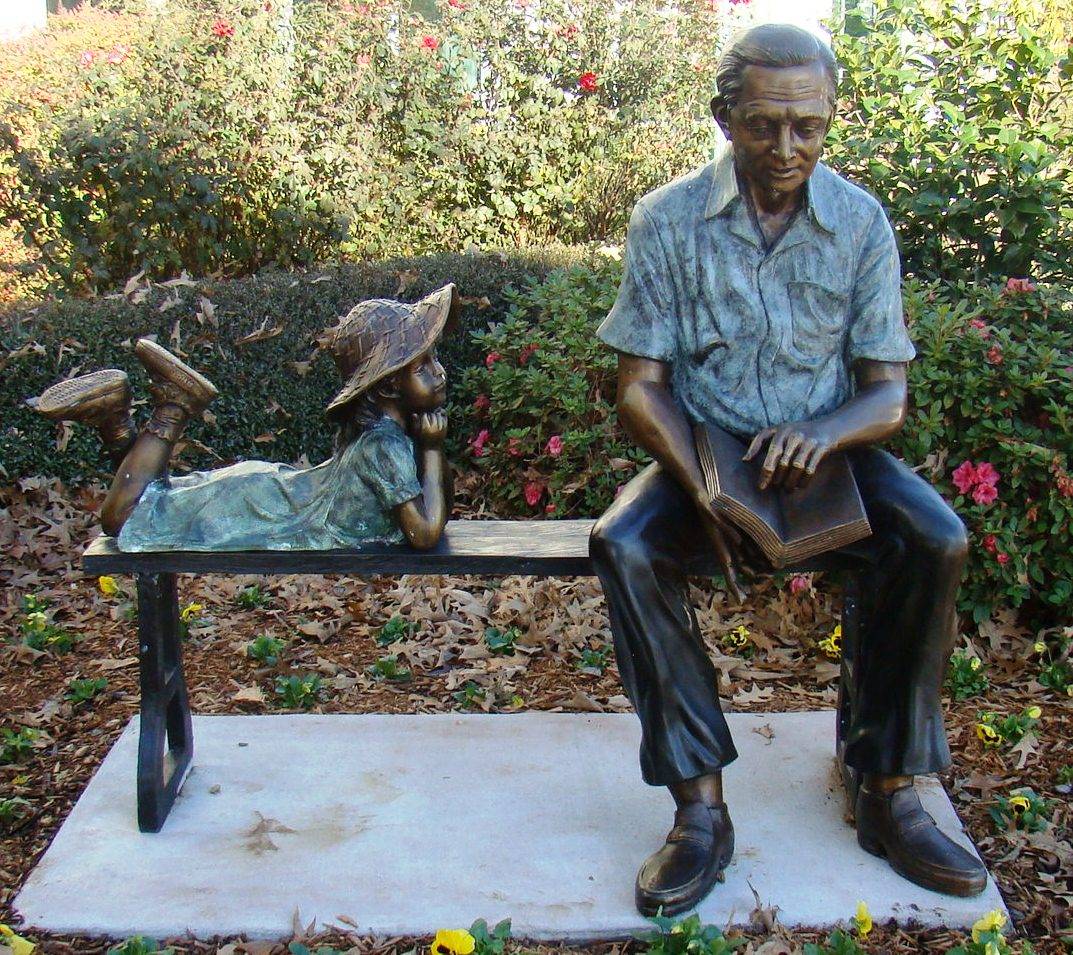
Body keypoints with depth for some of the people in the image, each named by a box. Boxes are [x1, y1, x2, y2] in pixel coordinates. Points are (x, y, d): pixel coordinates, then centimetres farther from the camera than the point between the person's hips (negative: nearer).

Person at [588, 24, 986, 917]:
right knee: (623, 547, -30)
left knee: (936, 541, -26)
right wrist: (705, 494, -24)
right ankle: (702, 807, -21)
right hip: (701, 448, -1)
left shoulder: (861, 222, -4)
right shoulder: (667, 220, -8)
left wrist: (822, 433, -30)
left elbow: (887, 391, -6)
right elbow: (641, 385, -8)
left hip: (825, 450, 1)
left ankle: (886, 790, -10)